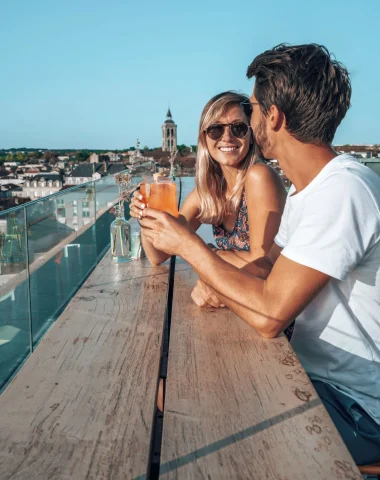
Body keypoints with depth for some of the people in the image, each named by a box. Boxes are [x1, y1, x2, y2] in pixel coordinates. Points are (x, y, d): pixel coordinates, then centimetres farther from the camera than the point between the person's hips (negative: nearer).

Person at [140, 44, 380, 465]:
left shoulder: (342, 191, -26)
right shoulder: (305, 188, 6)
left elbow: (269, 315, -30)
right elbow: (269, 264, 9)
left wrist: (188, 244, -18)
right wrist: (216, 283, -12)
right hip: (314, 373, 8)